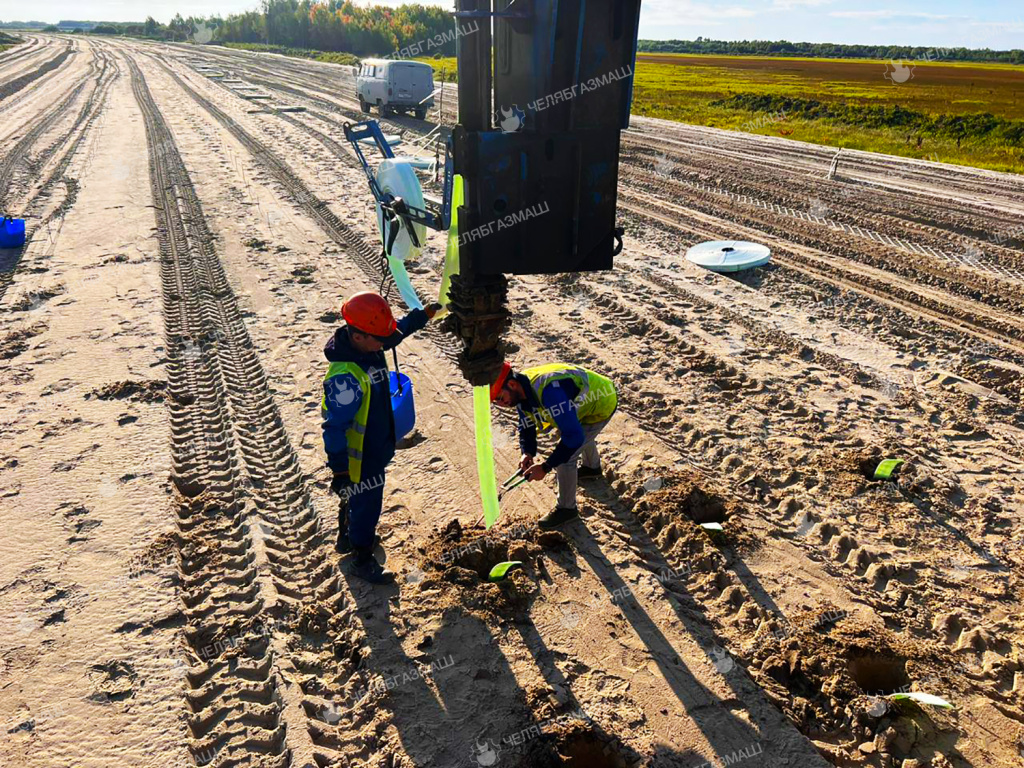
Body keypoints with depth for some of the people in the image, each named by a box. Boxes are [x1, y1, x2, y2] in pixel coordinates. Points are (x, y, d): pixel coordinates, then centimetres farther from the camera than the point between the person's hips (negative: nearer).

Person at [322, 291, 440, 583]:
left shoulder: (368, 347, -9)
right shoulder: (345, 376, -37)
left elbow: (397, 331, 14)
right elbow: (335, 427, -32)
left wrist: (424, 314, 10)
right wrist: (339, 471, -26)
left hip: (375, 447, 9)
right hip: (359, 459, -9)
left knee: (355, 498, 30)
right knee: (366, 506, 12)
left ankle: (347, 538, 56)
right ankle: (362, 562, 35)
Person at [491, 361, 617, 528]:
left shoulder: (549, 390, -41)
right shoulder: (522, 389, -13)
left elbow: (573, 436, -40)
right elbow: (526, 426, 0)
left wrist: (545, 467, -36)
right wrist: (528, 453, -18)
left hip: (601, 404, -9)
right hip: (588, 396, 9)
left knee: (565, 458, -10)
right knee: (583, 434, 34)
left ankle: (567, 509, 11)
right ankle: (592, 467, 64)